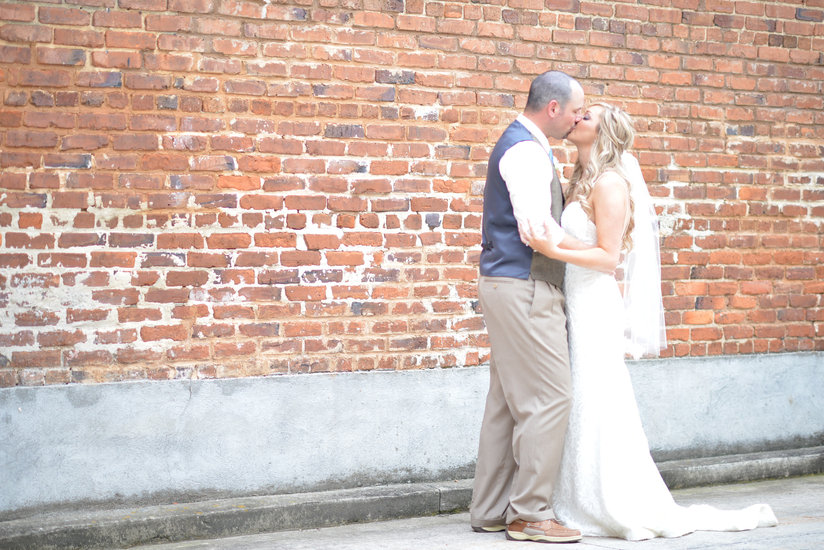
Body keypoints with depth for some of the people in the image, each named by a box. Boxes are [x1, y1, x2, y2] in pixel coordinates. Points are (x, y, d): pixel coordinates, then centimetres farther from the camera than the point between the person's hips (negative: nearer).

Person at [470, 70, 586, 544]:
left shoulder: (526, 147, 19)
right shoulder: (526, 151, -14)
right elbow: (536, 230, -23)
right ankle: (530, 514, -4)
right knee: (548, 398, -9)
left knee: (509, 400, 12)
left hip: (511, 287, 11)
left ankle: (491, 510, 17)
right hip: (525, 288, -11)